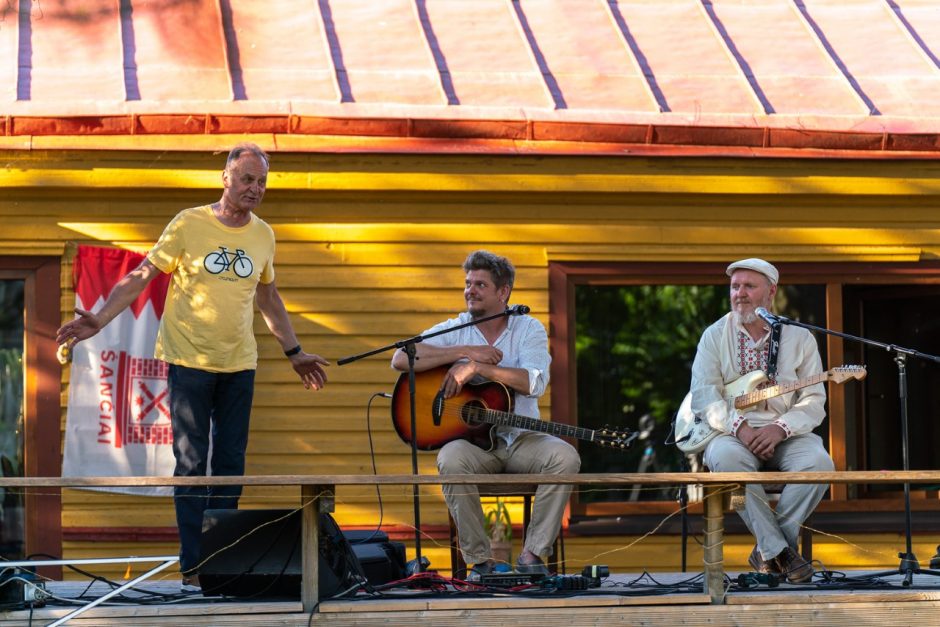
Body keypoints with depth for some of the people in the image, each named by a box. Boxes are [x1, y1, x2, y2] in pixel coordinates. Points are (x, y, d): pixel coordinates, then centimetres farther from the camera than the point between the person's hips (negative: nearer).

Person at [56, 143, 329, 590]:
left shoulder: (263, 235, 8)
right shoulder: (189, 225, -6)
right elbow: (141, 276, -4)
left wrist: (294, 353, 25)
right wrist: (100, 319, -14)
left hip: (239, 365, 4)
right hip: (190, 362, -4)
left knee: (230, 464, 5)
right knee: (192, 463, -3)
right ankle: (193, 566, -1)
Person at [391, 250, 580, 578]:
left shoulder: (529, 329, 4)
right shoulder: (453, 330, 6)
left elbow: (534, 383, -15)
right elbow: (400, 358, -11)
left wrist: (476, 367, -21)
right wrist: (465, 351, -16)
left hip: (520, 438, 1)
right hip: (471, 438, -1)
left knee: (565, 457, -29)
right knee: (451, 461, -35)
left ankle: (533, 553, -19)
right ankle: (480, 559, -23)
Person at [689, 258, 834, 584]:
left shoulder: (799, 337, 7)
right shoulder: (715, 335, 7)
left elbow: (813, 401, 1)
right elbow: (703, 396, -4)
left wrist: (780, 428, -19)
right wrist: (739, 427, -21)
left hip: (785, 434, 1)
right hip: (732, 431, -1)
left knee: (818, 461, -30)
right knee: (726, 458, -36)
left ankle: (768, 550, -20)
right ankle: (778, 549, -29)